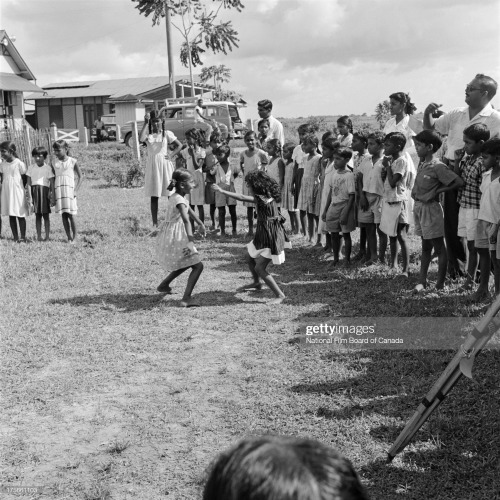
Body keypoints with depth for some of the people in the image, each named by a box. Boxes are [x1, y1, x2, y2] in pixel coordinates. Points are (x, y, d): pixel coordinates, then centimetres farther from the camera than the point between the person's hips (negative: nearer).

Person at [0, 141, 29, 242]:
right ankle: (15, 237, 11)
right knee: (11, 216, 6)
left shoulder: (19, 163, -8)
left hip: (18, 192, -5)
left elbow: (25, 179, -3)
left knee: (20, 215, 1)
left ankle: (23, 237, 7)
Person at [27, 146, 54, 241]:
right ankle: (38, 236, 9)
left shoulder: (48, 168, -1)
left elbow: (52, 183, 0)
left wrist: (53, 197, -4)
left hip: (44, 191, -2)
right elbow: (29, 182, 8)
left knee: (45, 215, 0)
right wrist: (29, 195, 1)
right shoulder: (31, 167, 7)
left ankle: (47, 236, 4)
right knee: (37, 215, 5)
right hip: (35, 191, 2)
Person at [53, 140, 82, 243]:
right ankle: (69, 237, 6)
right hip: (58, 190, 3)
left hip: (69, 189, -3)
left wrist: (75, 190, -6)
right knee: (63, 215, 2)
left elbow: (80, 177, 2)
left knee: (71, 214, -5)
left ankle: (74, 237, 3)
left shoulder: (72, 161, 1)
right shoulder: (55, 163, 10)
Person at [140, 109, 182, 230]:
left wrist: (171, 155, -6)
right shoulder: (148, 134, 3)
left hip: (165, 165, -1)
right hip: (152, 167, 1)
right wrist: (146, 123, -17)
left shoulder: (167, 134, 2)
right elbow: (141, 139, -20)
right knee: (153, 197, 2)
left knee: (171, 195, 1)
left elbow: (179, 145, 8)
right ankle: (155, 225, 6)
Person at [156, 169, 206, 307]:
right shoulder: (179, 200, -20)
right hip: (175, 238, -10)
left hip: (169, 237, 10)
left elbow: (189, 210, 28)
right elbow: (186, 220, -32)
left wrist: (200, 223, 40)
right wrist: (191, 241, -42)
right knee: (198, 265, -10)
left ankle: (163, 285, 38)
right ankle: (186, 298, -15)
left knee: (186, 263, 29)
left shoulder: (175, 196, 11)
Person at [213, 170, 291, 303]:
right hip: (263, 234, 10)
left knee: (259, 268, -9)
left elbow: (241, 198, -27)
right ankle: (256, 283, 46)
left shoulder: (263, 199, -24)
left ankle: (279, 295, -3)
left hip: (271, 236, -10)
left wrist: (221, 191, -22)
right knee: (250, 258, 24)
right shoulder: (268, 196, 3)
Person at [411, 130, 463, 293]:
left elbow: (459, 182, -20)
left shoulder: (438, 167, -16)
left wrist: (438, 190, -15)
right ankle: (422, 281, 21)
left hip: (430, 208, -8)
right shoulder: (422, 164, 6)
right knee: (425, 247, 15)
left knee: (439, 248, 2)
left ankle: (440, 285, 9)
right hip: (418, 207, 8)